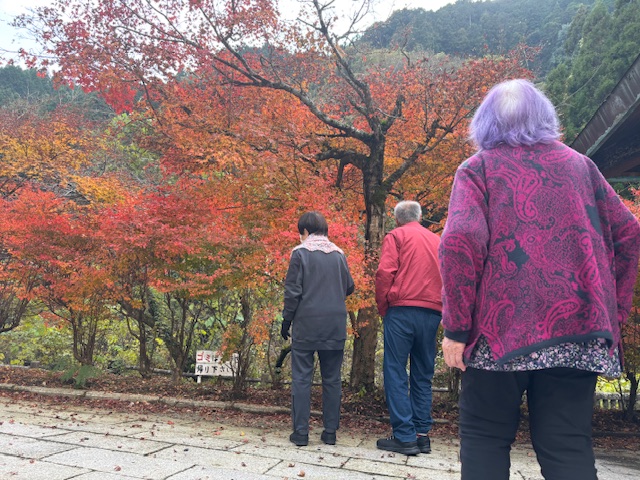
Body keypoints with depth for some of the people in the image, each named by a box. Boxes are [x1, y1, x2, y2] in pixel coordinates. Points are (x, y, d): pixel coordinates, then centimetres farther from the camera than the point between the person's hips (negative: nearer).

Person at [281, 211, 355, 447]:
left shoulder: (300, 252, -4)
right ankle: (330, 432, 13)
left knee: (301, 377, 4)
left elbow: (292, 291, -7)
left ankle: (301, 432, 5)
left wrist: (286, 321, 1)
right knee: (332, 379, 10)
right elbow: (349, 287, 13)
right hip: (335, 326, 4)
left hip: (306, 324, -3)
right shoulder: (338, 254, 7)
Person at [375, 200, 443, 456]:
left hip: (402, 310, -5)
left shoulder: (396, 236, 4)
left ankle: (405, 437, -3)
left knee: (395, 372, 0)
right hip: (432, 313, 5)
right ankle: (422, 434, 13)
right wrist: (437, 306, 15)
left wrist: (383, 308, 1)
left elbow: (384, 273, -9)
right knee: (423, 375, 12)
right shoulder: (436, 240, 19)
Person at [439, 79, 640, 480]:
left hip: (502, 326, -3)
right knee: (569, 447, 8)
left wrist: (456, 327, -9)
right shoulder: (579, 164, 15)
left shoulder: (478, 168, 2)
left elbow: (460, 241, -13)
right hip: (578, 326, 4)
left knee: (485, 440, 9)